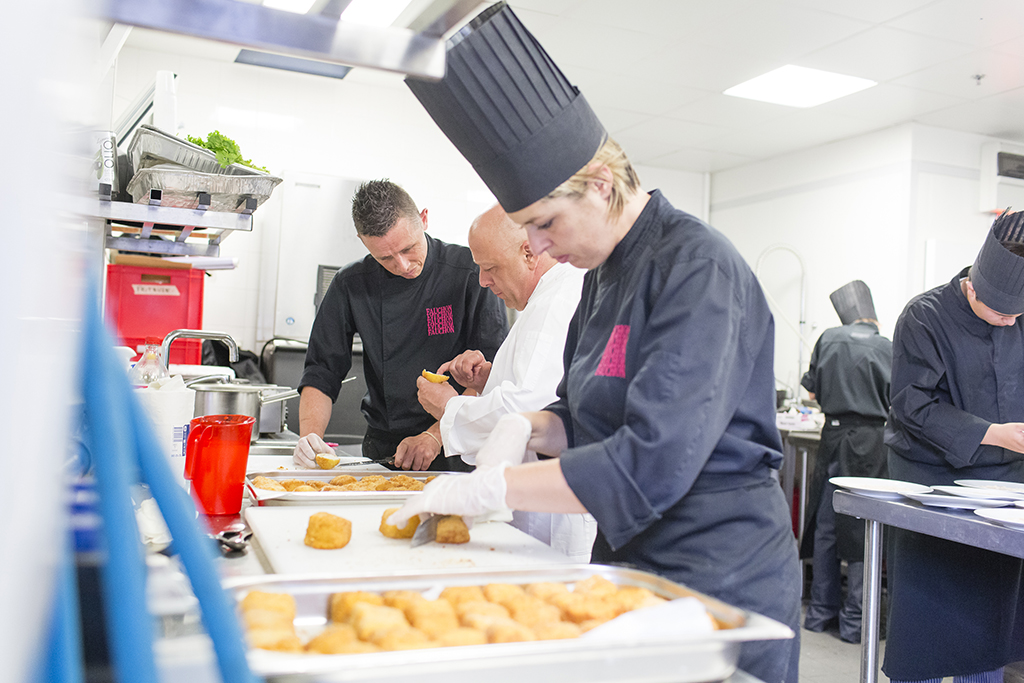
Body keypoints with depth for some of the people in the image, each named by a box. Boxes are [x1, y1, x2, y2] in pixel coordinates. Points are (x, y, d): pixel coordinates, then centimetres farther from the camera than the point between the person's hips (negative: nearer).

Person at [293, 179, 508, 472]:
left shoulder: (473, 273, -8)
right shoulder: (350, 285, 2)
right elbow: (321, 371, 6)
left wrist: (435, 436, -17)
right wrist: (310, 435, -11)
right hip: (380, 452, 3)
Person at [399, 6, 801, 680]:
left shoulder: (697, 268, -20)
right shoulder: (606, 275, 8)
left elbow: (650, 464, -29)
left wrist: (485, 488, -24)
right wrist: (530, 426, -5)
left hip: (721, 581, -8)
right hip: (632, 566, 8)